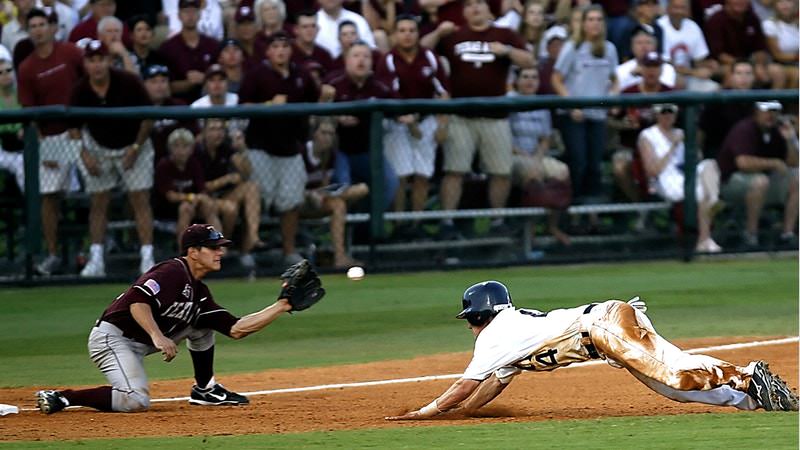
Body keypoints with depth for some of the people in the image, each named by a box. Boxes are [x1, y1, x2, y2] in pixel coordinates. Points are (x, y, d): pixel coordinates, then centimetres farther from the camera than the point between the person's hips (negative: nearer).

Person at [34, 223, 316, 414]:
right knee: (136, 401, -30)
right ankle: (61, 398, -20)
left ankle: (205, 390, 18)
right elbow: (138, 300, -29)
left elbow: (236, 329, 10)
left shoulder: (199, 292, 13)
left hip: (142, 343, 9)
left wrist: (282, 306, 6)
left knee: (202, 322, 12)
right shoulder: (172, 272, -15)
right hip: (111, 337, -9)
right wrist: (158, 336, -40)